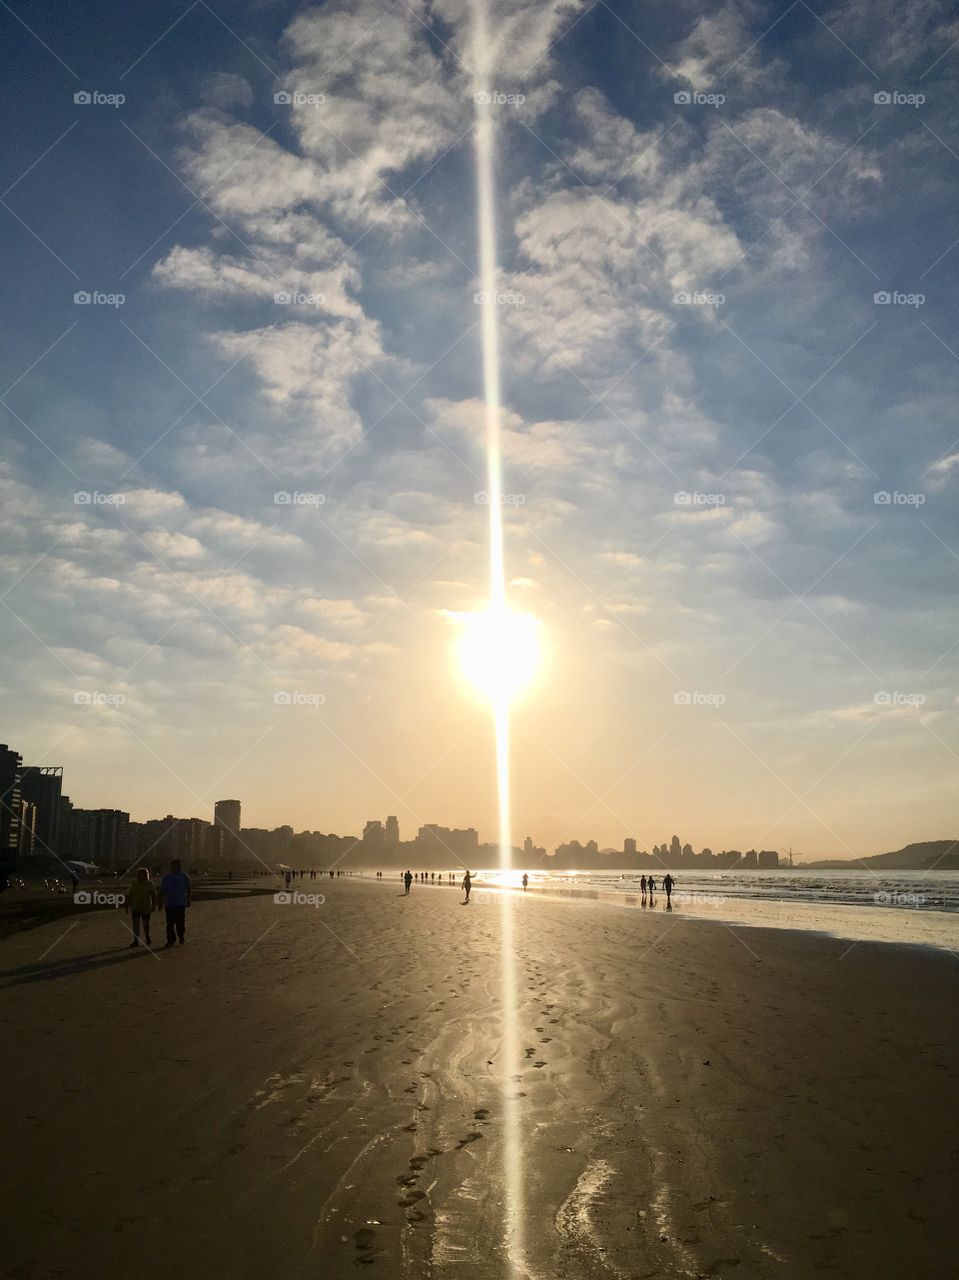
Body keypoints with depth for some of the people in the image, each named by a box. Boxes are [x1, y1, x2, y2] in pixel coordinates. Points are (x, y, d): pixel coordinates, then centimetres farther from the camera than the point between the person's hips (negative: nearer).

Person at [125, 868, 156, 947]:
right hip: (135, 907, 2)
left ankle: (147, 937, 32)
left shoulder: (149, 884, -3)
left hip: (146, 908, -2)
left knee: (145, 924, 8)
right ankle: (136, 941, -7)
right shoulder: (134, 884, 6)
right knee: (135, 924, -7)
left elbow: (154, 895, -6)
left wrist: (154, 905, -14)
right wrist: (126, 906, 7)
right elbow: (130, 896, 9)